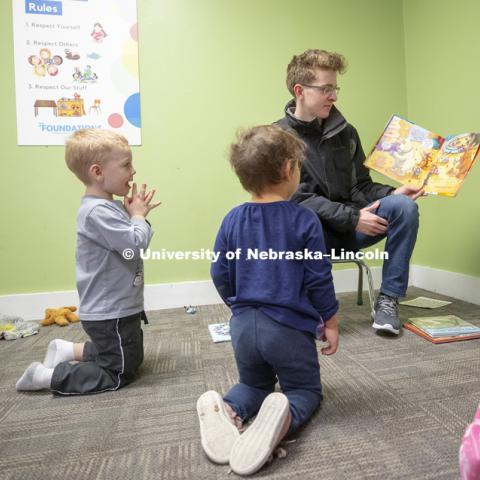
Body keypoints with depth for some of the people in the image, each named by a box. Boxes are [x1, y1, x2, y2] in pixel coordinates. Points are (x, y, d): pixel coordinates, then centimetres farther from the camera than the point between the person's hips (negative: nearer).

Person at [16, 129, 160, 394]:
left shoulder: (109, 206, 6)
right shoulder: (97, 212, -26)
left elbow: (131, 243, 14)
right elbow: (135, 245, -30)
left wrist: (136, 214, -2)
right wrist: (138, 215, -12)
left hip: (119, 308, 10)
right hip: (110, 314, -10)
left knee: (132, 358, 27)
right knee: (119, 375, 6)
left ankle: (67, 350, 30)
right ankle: (45, 375, 11)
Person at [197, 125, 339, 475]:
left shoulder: (232, 220, -2)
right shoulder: (304, 219, -12)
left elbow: (220, 276, 3)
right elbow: (319, 280, -9)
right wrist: (330, 322, 7)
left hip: (243, 324, 4)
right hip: (289, 326, -3)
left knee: (254, 384, 28)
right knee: (306, 389, 20)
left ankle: (226, 410, -4)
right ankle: (284, 416, -14)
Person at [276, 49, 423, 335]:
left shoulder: (345, 131, 8)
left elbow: (362, 185, 12)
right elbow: (297, 198, -15)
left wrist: (391, 193, -10)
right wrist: (352, 218, -21)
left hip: (351, 229, 5)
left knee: (404, 206, -19)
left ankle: (388, 298, -8)